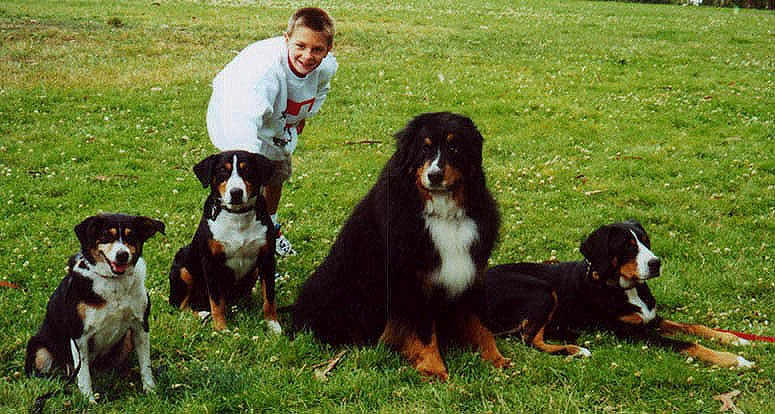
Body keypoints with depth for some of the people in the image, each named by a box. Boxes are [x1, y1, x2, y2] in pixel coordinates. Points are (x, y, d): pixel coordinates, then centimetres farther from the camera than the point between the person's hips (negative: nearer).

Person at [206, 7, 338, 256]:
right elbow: (243, 118, -64)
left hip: (280, 126, 7)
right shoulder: (264, 68, -48)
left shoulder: (326, 66, -26)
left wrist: (304, 116, 2)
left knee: (277, 177, 25)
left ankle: (271, 228, 52)